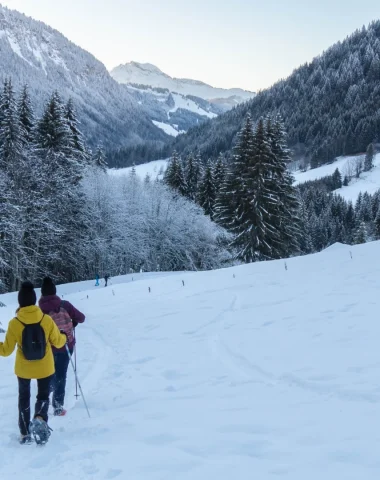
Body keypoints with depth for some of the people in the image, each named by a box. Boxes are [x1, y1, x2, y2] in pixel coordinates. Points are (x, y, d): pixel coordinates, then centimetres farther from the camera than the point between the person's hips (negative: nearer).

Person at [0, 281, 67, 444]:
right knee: (43, 395, 18)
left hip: (23, 369, 0)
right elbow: (58, 342, -4)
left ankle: (25, 434, 22)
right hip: (45, 368, 0)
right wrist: (64, 337, 17)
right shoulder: (47, 320, -16)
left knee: (24, 397, 22)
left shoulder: (14, 324, -19)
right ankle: (40, 419, -12)